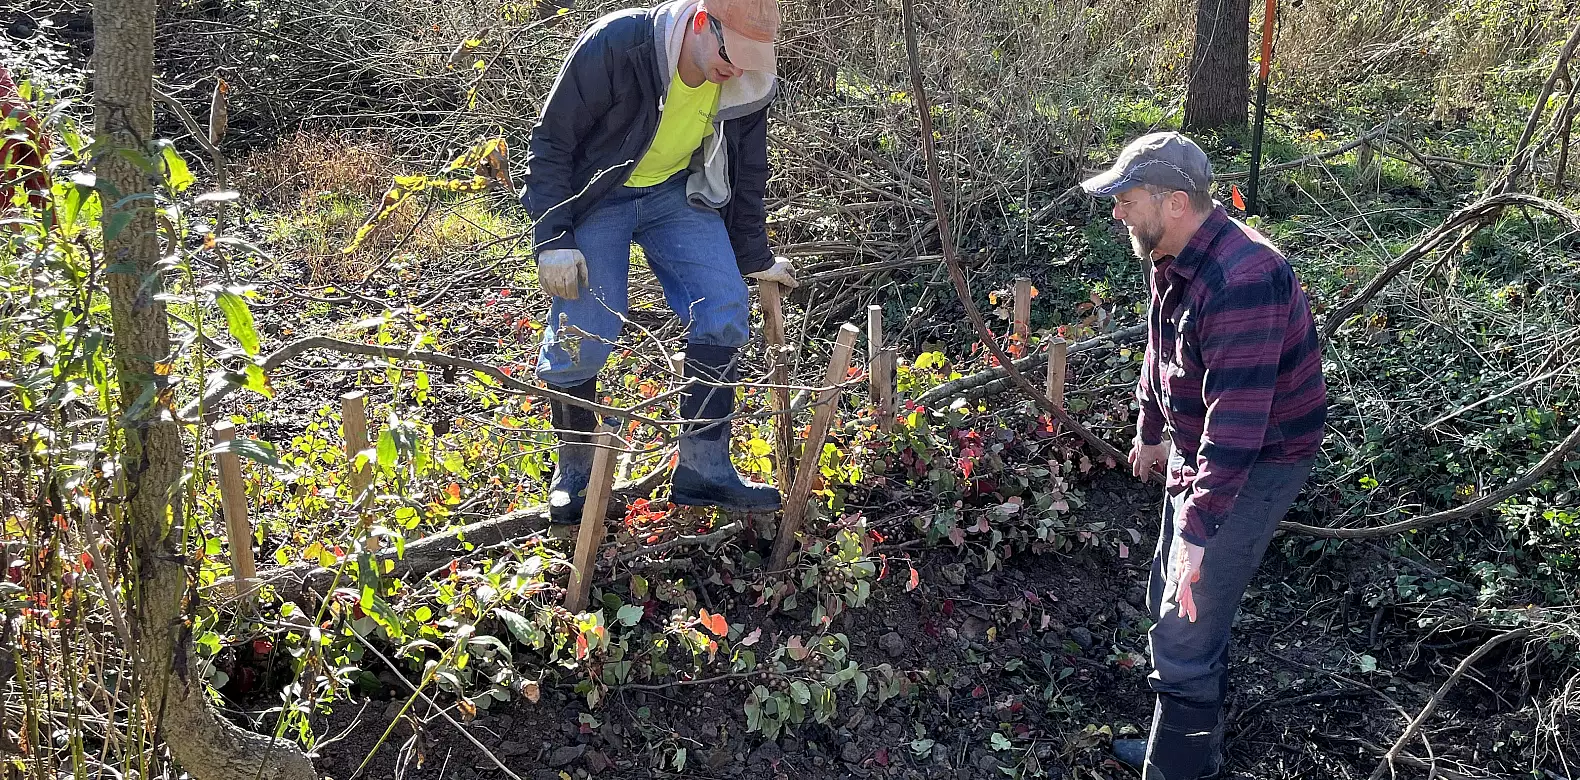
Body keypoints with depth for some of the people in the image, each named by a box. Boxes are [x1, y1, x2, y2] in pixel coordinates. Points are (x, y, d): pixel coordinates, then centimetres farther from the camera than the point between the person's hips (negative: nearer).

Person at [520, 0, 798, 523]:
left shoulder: (747, 86, -15)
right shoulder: (613, 46, -30)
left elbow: (746, 175, 3)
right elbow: (551, 142, -20)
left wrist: (755, 259, 12)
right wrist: (553, 240, -23)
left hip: (678, 191, 4)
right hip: (595, 194, -4)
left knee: (724, 312, -12)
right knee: (582, 332, -12)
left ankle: (703, 469, -2)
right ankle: (573, 469, 11)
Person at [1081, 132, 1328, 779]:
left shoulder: (1239, 281, -32)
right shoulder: (1173, 260, 1)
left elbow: (1237, 419, -35)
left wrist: (1197, 530, -35)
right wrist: (1150, 432, 32)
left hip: (1254, 465, -10)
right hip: (1197, 450, 10)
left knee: (1184, 638, -8)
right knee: (1171, 600, 22)